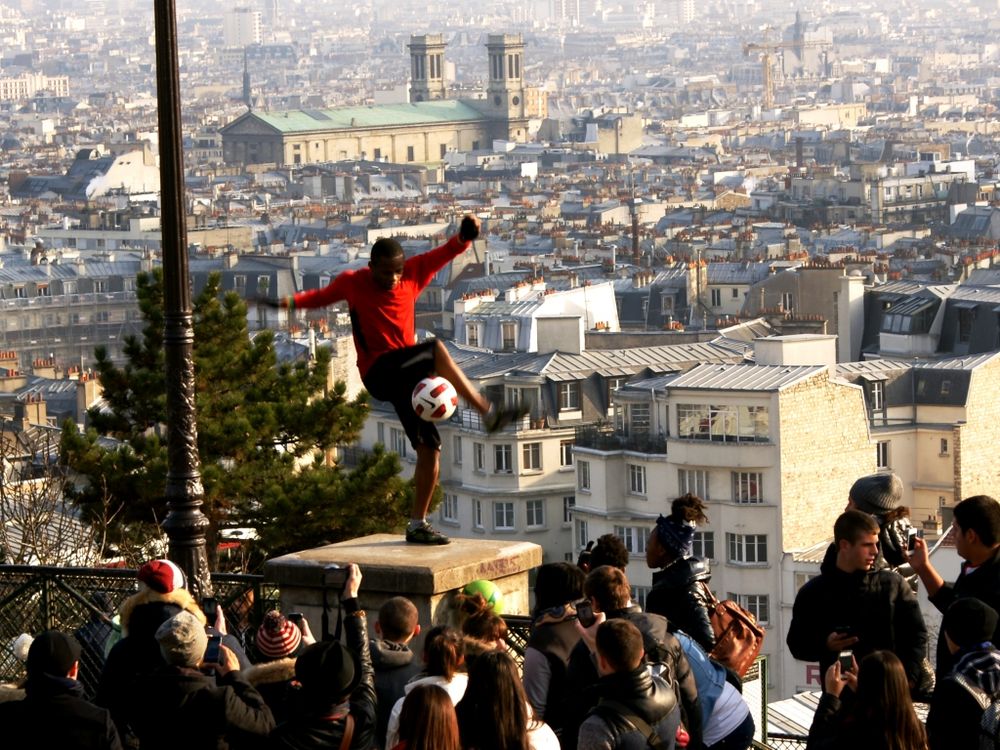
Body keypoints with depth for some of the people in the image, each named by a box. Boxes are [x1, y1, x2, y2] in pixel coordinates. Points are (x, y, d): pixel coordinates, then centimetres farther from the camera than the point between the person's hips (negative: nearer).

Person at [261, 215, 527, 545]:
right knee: (437, 350, -31)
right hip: (379, 372, -5)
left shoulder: (413, 273, 4)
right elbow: (321, 296, 8)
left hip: (407, 375, 5)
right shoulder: (353, 283, -2)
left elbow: (444, 253, -3)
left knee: (429, 449, 1)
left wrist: (464, 236, -23)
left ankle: (418, 524, 11)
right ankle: (489, 412, -37)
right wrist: (289, 302, -9)